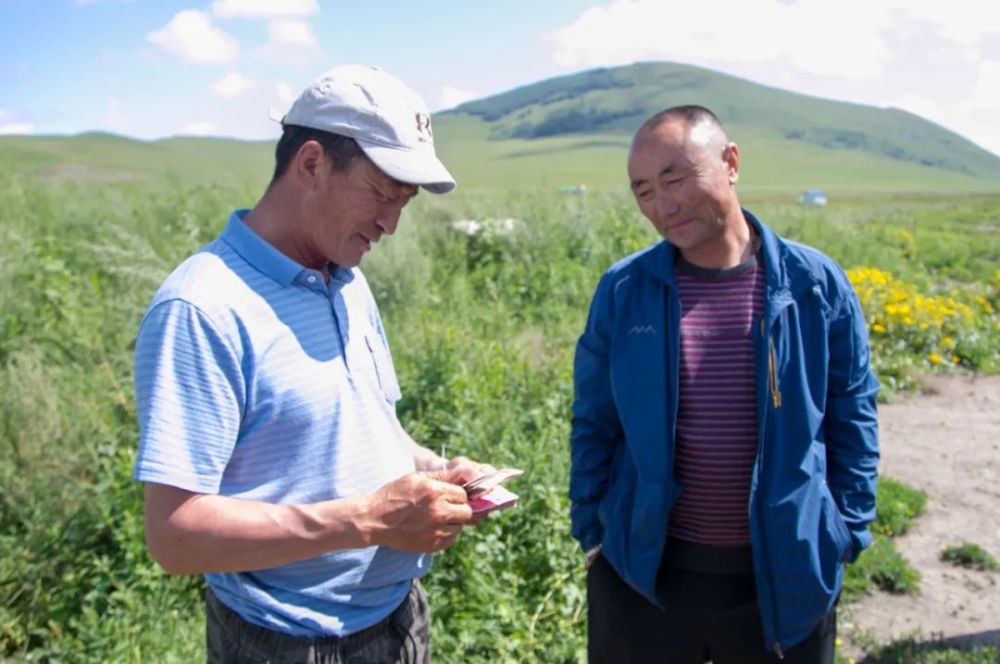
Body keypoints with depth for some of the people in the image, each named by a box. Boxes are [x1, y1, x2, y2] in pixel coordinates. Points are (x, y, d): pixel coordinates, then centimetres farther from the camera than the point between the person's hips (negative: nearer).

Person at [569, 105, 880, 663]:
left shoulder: (816, 284, -6)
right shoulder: (622, 291, -5)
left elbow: (853, 420, 3)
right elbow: (595, 423, 3)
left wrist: (847, 535, 2)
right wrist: (592, 532, 3)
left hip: (786, 575, 0)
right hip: (642, 571, 1)